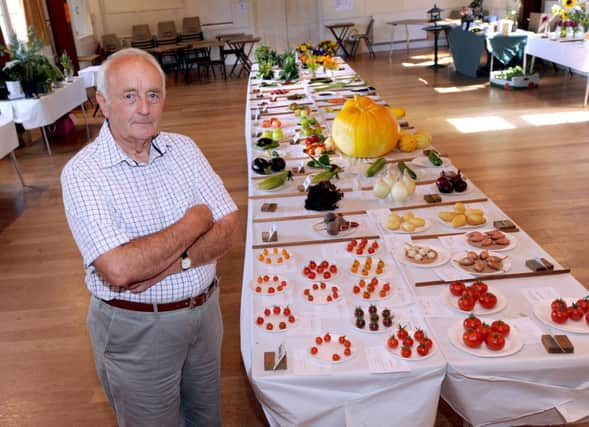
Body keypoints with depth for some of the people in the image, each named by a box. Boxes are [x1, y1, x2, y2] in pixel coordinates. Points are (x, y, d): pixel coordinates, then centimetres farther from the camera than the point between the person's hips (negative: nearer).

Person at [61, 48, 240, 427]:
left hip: (205, 309, 5)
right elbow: (119, 270, -30)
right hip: (135, 329, -4)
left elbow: (230, 229, -6)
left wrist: (177, 262, -23)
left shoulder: (184, 149, -2)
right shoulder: (83, 173, -18)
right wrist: (194, 222, -19)